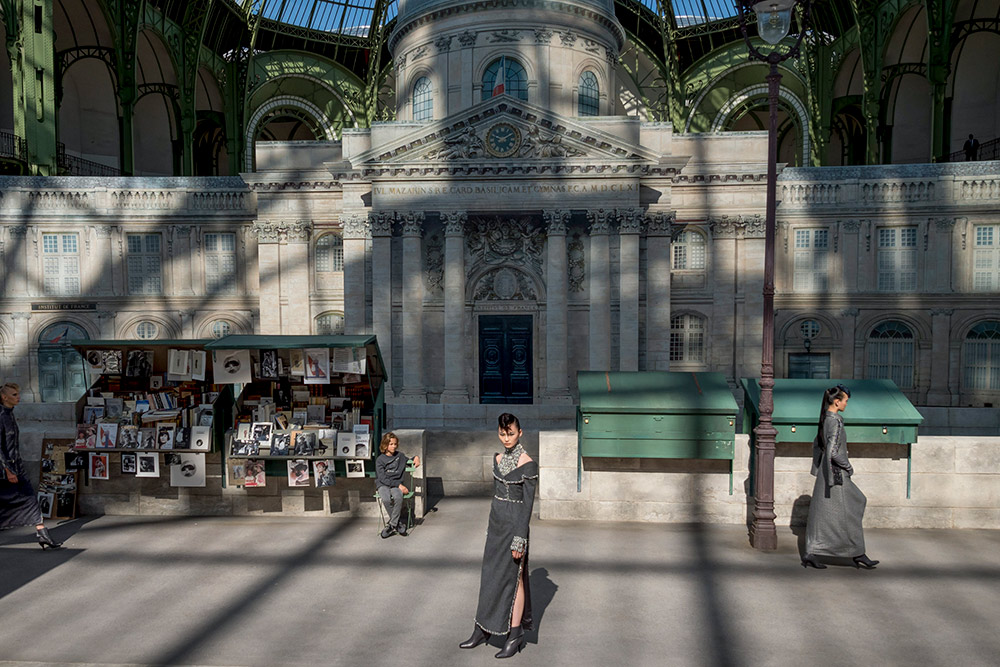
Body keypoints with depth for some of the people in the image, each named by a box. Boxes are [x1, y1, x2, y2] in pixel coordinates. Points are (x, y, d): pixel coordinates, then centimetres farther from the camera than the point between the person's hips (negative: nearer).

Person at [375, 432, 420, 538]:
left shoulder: (400, 455, 12)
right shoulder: (380, 460, 0)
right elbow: (383, 478, -8)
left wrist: (416, 457, 9)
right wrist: (399, 485, -16)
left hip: (396, 484, 2)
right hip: (383, 485, -2)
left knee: (398, 497, -34)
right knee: (386, 499, -35)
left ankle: (392, 524, -21)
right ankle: (398, 523, -16)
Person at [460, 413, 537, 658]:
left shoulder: (528, 465, -15)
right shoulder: (498, 459, 7)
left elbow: (527, 503, -15)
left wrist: (519, 539, -18)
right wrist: (491, 527, 18)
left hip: (514, 525, -7)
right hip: (496, 521, 7)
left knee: (512, 579, 1)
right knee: (490, 576, 14)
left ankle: (515, 634, 13)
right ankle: (482, 629, 25)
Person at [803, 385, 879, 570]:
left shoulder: (826, 419, 9)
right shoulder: (835, 422, -19)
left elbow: (816, 444, 20)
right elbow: (833, 452, -26)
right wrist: (848, 467, -12)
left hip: (827, 472, 10)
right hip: (836, 474, -10)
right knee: (847, 516, 2)